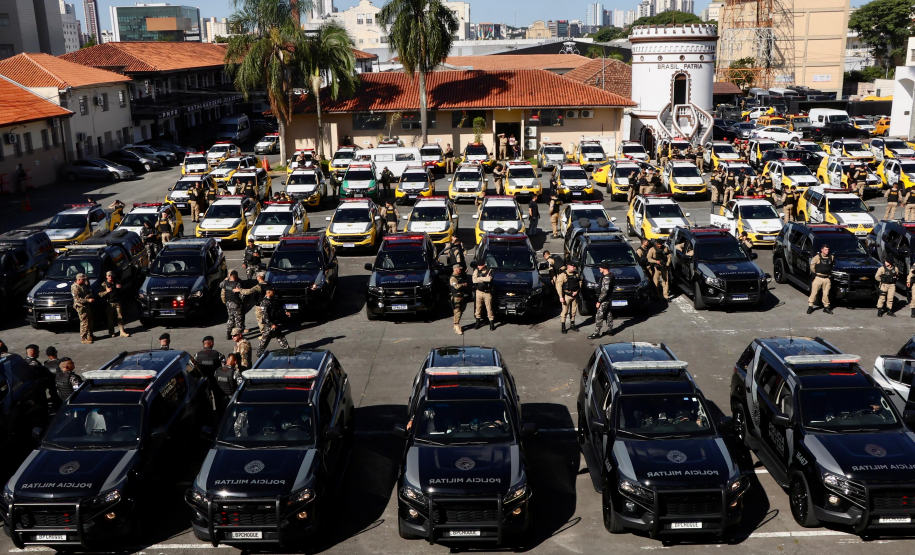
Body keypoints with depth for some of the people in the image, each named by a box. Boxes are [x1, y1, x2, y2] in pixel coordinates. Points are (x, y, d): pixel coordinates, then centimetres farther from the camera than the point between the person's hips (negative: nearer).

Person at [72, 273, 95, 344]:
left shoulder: (84, 285, 12)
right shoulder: (75, 287, -16)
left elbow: (89, 292, 30)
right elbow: (77, 299, -22)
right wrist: (88, 300, -26)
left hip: (87, 305, 9)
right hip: (81, 307, -9)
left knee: (90, 321, 16)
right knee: (84, 322, -8)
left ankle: (90, 336, 29)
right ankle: (83, 338, -2)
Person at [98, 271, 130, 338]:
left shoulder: (116, 282, 9)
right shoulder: (104, 284, -2)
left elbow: (121, 291, 22)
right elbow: (100, 294, -8)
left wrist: (119, 287, 0)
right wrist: (107, 291, -22)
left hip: (117, 302, 3)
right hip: (109, 303, -3)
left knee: (120, 317, 0)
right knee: (110, 319, 3)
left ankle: (122, 332, 0)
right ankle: (111, 333, 14)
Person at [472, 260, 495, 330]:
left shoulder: (489, 271, -6)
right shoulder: (476, 271, 1)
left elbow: (489, 279, -25)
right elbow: (474, 280, -14)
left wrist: (479, 278, -15)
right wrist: (485, 279, -15)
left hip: (487, 293, -3)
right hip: (479, 292, 3)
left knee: (489, 307, -1)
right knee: (478, 307, 9)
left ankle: (492, 324, 6)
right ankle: (478, 322, 22)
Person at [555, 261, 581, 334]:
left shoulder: (576, 274, 6)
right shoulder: (563, 275, -12)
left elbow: (580, 283, 9)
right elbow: (559, 286, -14)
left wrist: (577, 291, -6)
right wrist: (561, 297, -18)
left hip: (574, 295, 5)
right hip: (566, 295, -5)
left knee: (573, 311, 13)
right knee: (565, 311, -3)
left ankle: (572, 325, 27)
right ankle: (562, 327, 4)